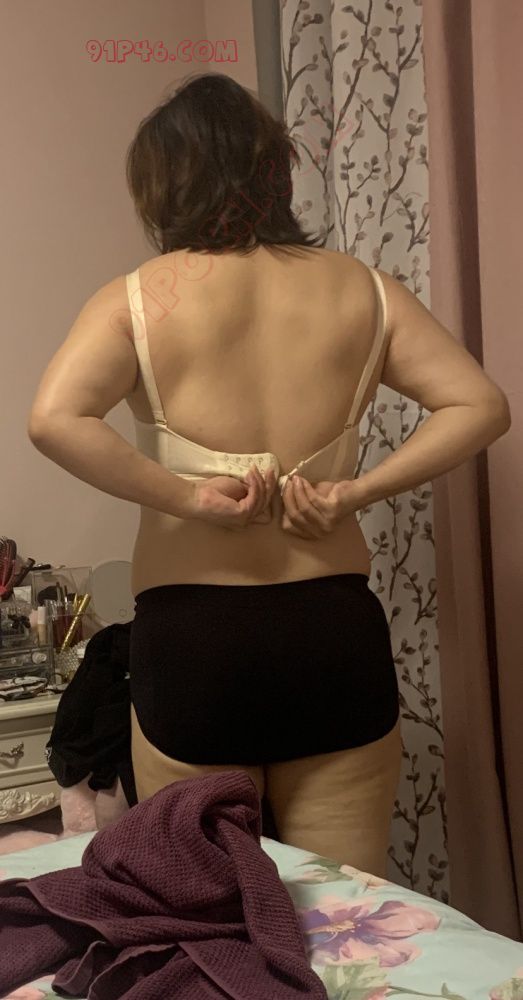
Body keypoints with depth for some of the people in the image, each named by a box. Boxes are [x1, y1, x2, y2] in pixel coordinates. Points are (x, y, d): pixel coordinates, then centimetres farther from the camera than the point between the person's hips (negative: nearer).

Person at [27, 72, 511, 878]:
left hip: (190, 636, -1)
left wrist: (187, 498, -13)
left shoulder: (137, 299, -5)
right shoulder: (360, 290, 3)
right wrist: (354, 493, -6)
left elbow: (52, 420, -20)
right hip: (335, 628, 2)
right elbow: (481, 405, -1)